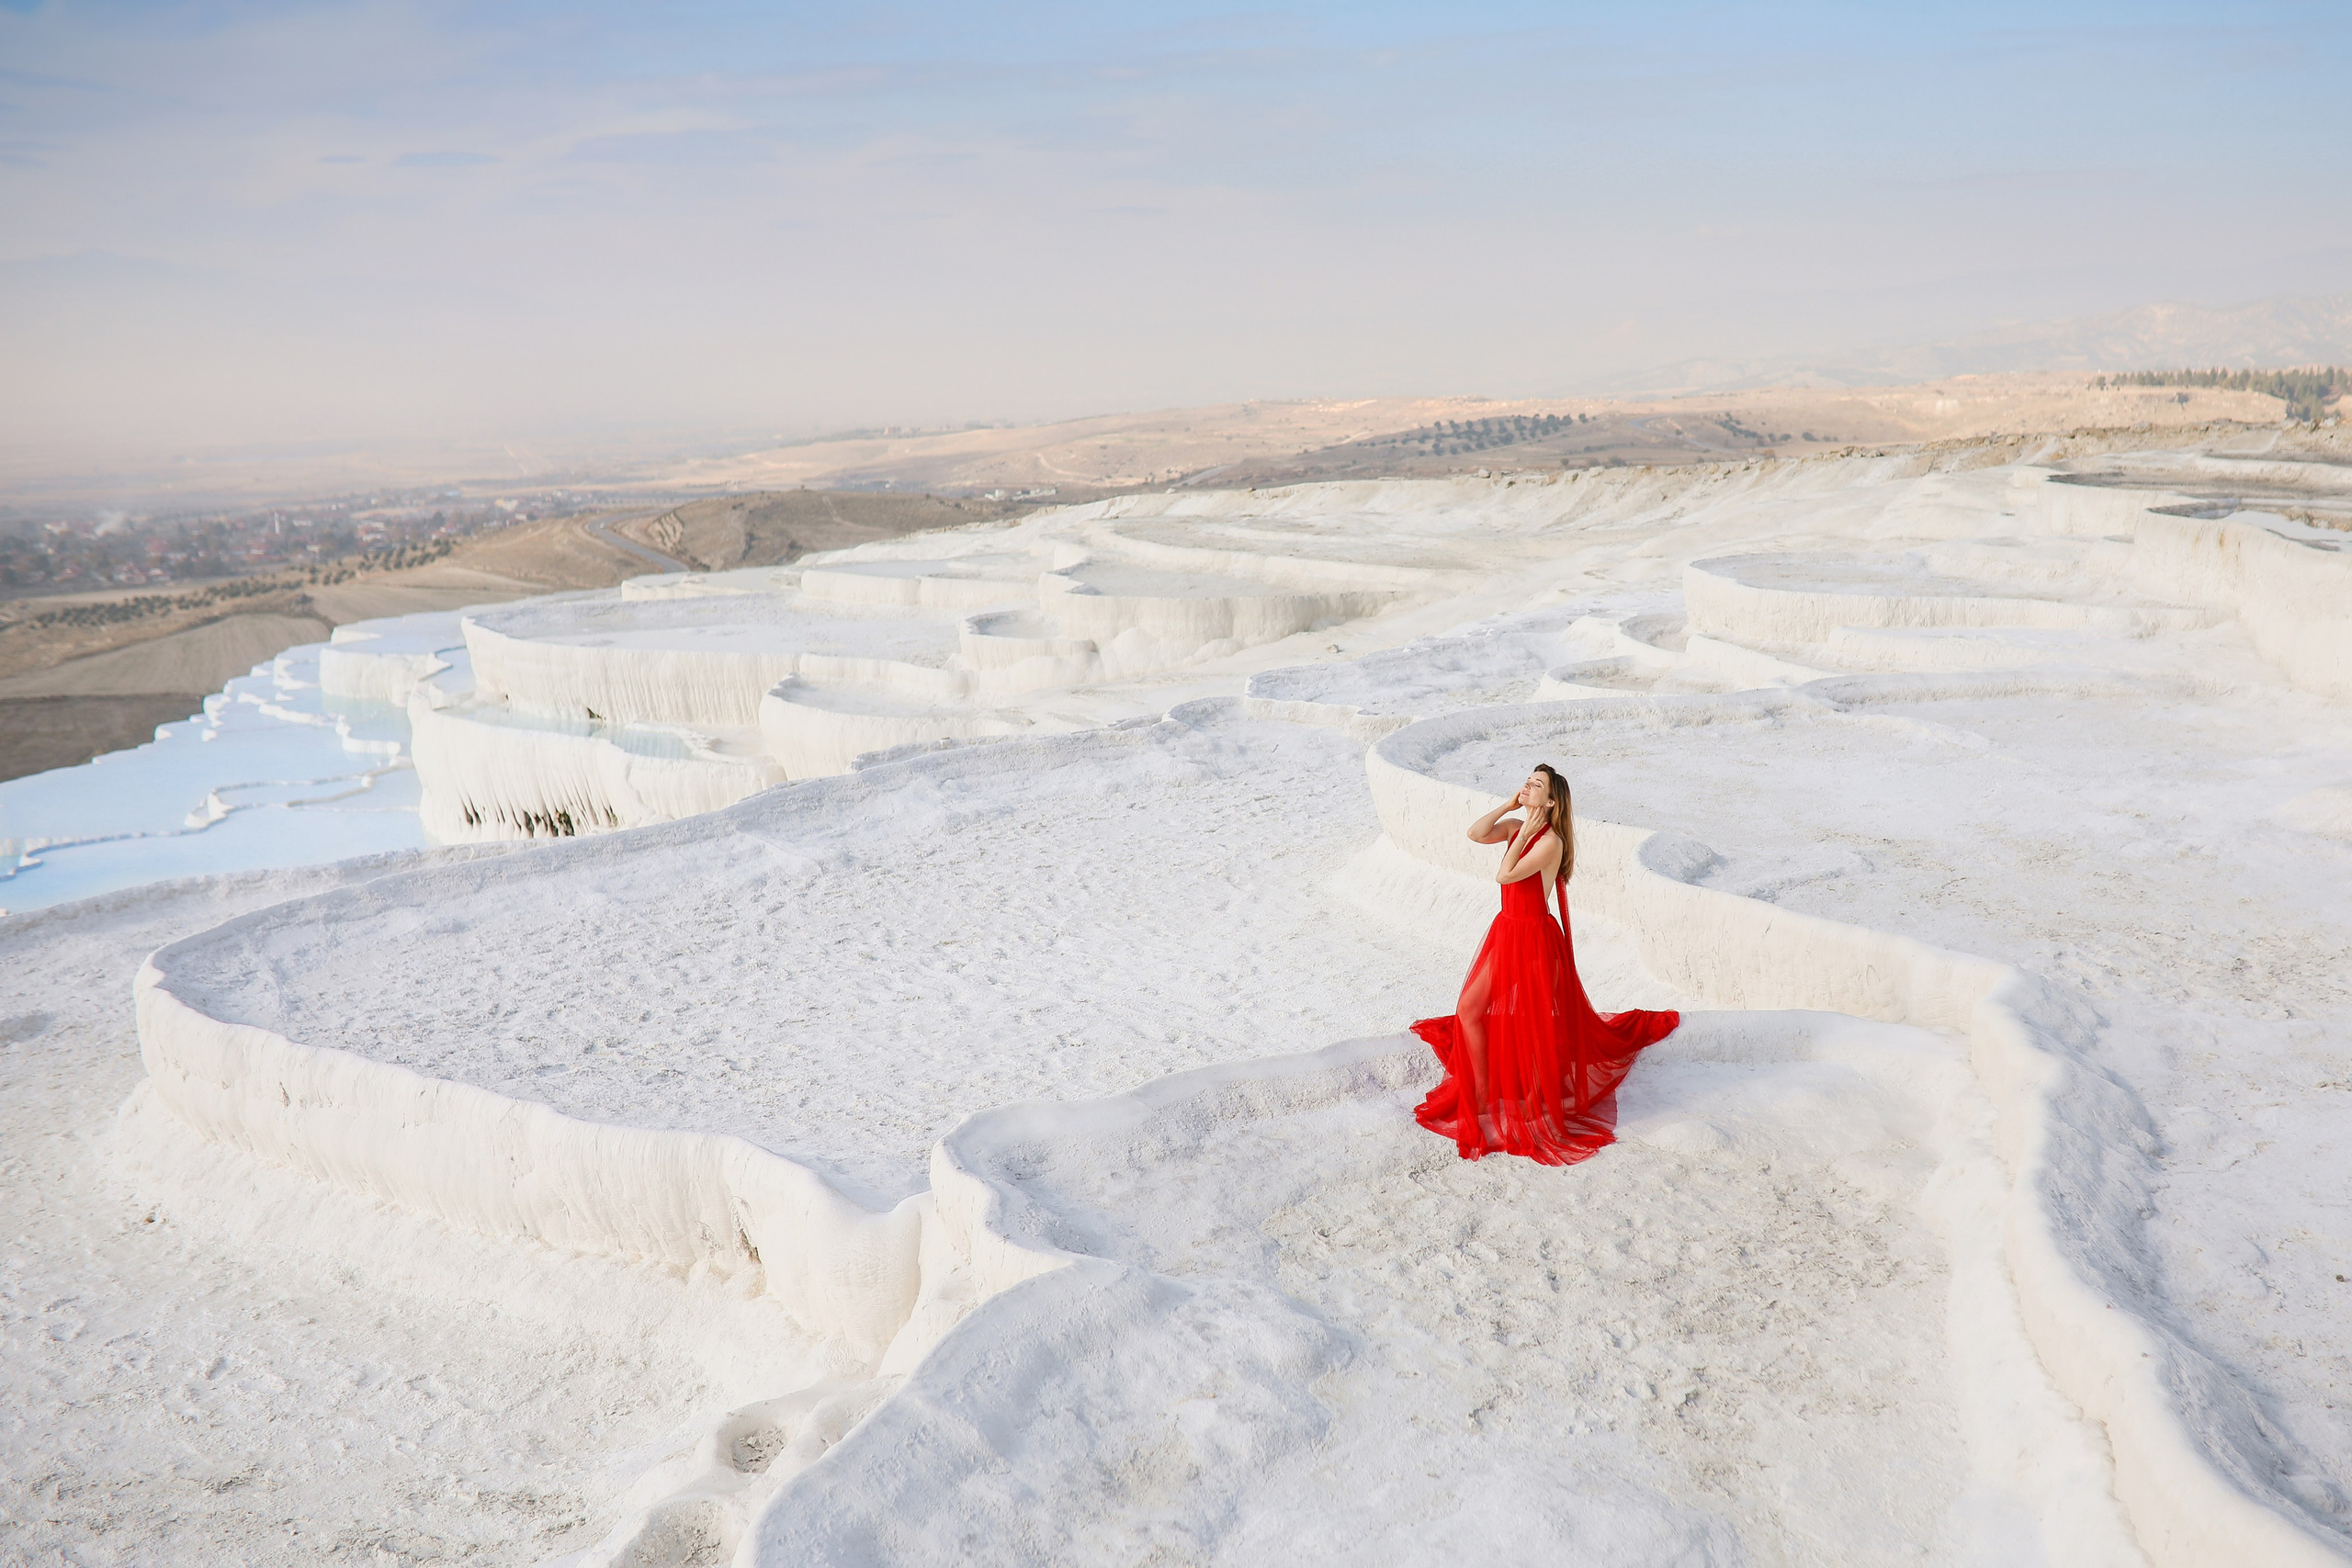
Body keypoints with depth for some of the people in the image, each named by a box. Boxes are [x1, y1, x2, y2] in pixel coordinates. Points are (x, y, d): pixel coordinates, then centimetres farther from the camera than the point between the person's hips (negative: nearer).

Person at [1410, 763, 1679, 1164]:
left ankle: (1539, 1101, 20)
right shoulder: (1516, 826, 4)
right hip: (1505, 931, 8)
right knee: (1470, 1010, 9)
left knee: (1535, 1025, 4)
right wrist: (1509, 805, -7)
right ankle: (1481, 1090, 23)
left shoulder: (1551, 841, -20)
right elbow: (1475, 834, -7)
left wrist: (1524, 834, -18)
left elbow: (1505, 875, -25)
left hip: (1533, 938, -8)